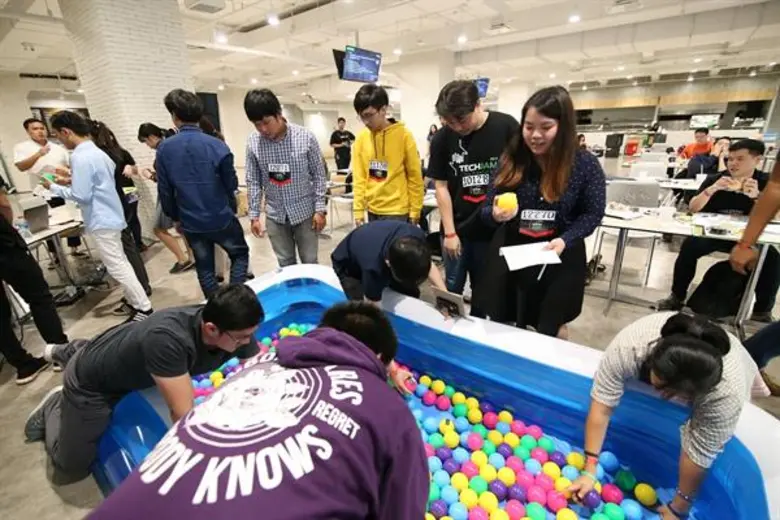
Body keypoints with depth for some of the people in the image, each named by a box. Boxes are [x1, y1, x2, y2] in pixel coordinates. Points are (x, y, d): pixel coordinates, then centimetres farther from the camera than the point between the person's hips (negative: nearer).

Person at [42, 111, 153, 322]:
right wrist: (71, 181, 15)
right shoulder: (98, 152, 12)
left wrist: (54, 187, -4)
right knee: (121, 263, 16)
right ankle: (135, 301, 25)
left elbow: (81, 196, -18)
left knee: (117, 268, -5)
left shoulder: (80, 157, -18)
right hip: (111, 216, 10)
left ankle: (144, 309, 0)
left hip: (102, 221, -10)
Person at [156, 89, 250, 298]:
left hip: (190, 223, 3)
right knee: (240, 254, 17)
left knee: (204, 267, 16)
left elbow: (165, 191, 0)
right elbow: (231, 184, -6)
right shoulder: (217, 146, -13)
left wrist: (175, 217, 15)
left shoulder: (164, 149, -5)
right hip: (221, 218, -2)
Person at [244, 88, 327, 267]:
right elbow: (253, 181, 3)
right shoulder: (253, 142, -5)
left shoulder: (305, 136, -11)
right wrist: (254, 215, 2)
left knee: (310, 263, 8)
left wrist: (320, 209, -8)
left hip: (305, 211, -2)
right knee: (286, 265, 12)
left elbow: (319, 175, -5)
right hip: (275, 215, 2)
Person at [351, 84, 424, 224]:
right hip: (372, 209, 4)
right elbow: (359, 177, 4)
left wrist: (415, 210, -4)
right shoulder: (361, 138, 2)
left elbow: (415, 175, -5)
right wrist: (358, 210, 0)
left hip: (396, 210, -4)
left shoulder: (404, 135, -8)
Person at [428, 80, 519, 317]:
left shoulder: (506, 127, -8)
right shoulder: (441, 139, -4)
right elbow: (441, 186, -2)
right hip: (457, 229, 1)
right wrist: (449, 232, -4)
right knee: (452, 288, 10)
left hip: (494, 228, 0)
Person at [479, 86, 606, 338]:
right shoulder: (511, 160, -6)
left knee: (550, 331, 19)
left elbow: (593, 213, -3)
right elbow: (486, 211, -4)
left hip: (558, 260, -1)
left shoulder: (585, 164, -10)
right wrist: (495, 214, -27)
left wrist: (565, 240, -20)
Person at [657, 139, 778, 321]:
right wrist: (712, 189, -29)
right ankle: (677, 297, -18)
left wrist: (757, 196, -30)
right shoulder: (715, 179, -2)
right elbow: (693, 209, -12)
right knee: (689, 246, -30)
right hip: (711, 232, -1)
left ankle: (763, 310, -3)